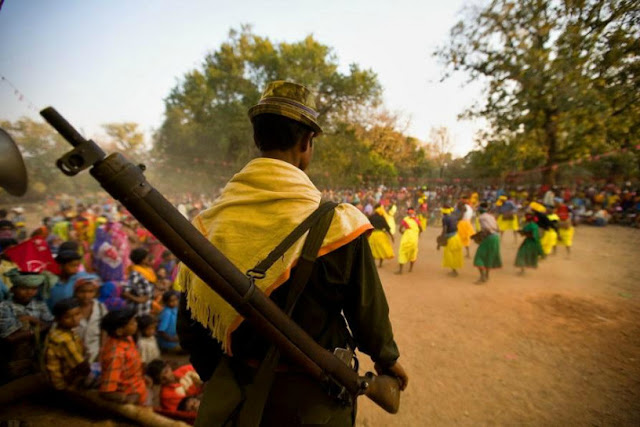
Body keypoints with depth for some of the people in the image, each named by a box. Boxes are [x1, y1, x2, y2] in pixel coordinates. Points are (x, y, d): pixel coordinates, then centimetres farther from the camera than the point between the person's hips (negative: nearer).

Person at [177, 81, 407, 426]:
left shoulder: (208, 224, -12)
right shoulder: (336, 224, -23)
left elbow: (190, 327, -3)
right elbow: (368, 312, -11)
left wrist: (220, 381, 16)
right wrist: (388, 361, 11)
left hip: (232, 396, 3)